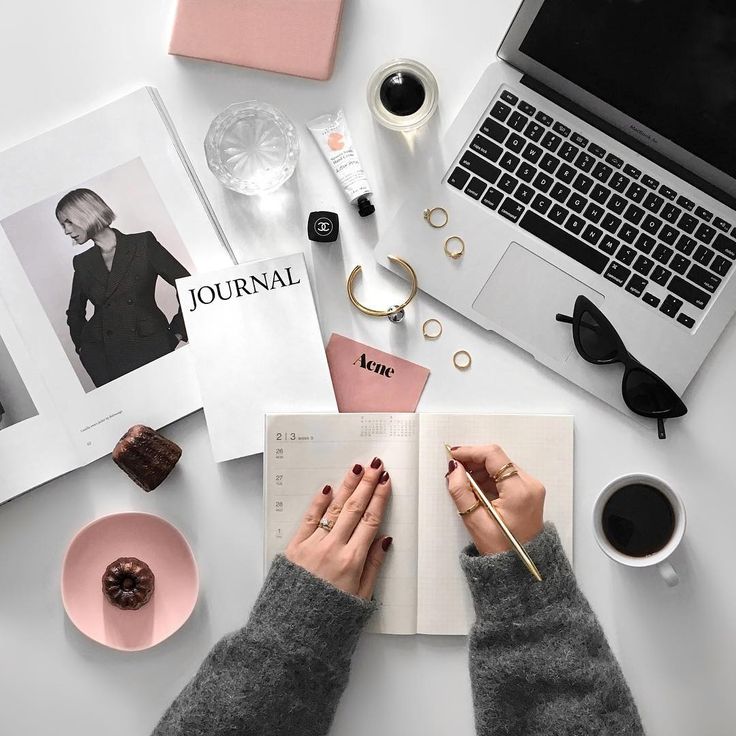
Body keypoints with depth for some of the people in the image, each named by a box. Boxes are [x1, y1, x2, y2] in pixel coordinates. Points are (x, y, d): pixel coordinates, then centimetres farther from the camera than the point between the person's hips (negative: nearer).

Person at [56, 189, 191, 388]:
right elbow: (75, 313, 28)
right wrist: (83, 348, 16)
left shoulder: (143, 244, 2)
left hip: (150, 348, -3)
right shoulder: (82, 263, 14)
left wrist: (177, 332, -1)